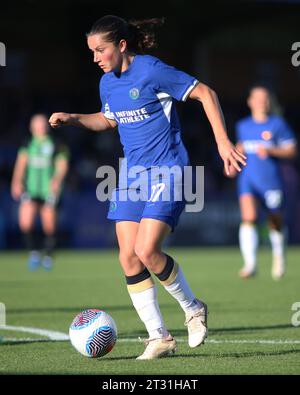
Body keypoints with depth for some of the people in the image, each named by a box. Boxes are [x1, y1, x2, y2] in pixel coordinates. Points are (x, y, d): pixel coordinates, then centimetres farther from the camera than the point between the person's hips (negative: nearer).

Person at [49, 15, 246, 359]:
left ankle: (193, 310, 6)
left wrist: (222, 141, -16)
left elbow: (205, 93, -11)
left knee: (146, 251, -19)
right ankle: (159, 337, 6)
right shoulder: (107, 82, 8)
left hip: (167, 170, -7)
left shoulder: (152, 71, -14)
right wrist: (72, 119, 12)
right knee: (128, 257, -2)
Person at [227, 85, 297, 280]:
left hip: (271, 181, -1)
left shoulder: (278, 124, -2)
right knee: (248, 218, -21)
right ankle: (250, 264, -24)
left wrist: (271, 151, -17)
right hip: (248, 179, 1)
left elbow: (291, 150, -3)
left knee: (276, 223, 12)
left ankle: (279, 256, 42)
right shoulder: (243, 126, 9)